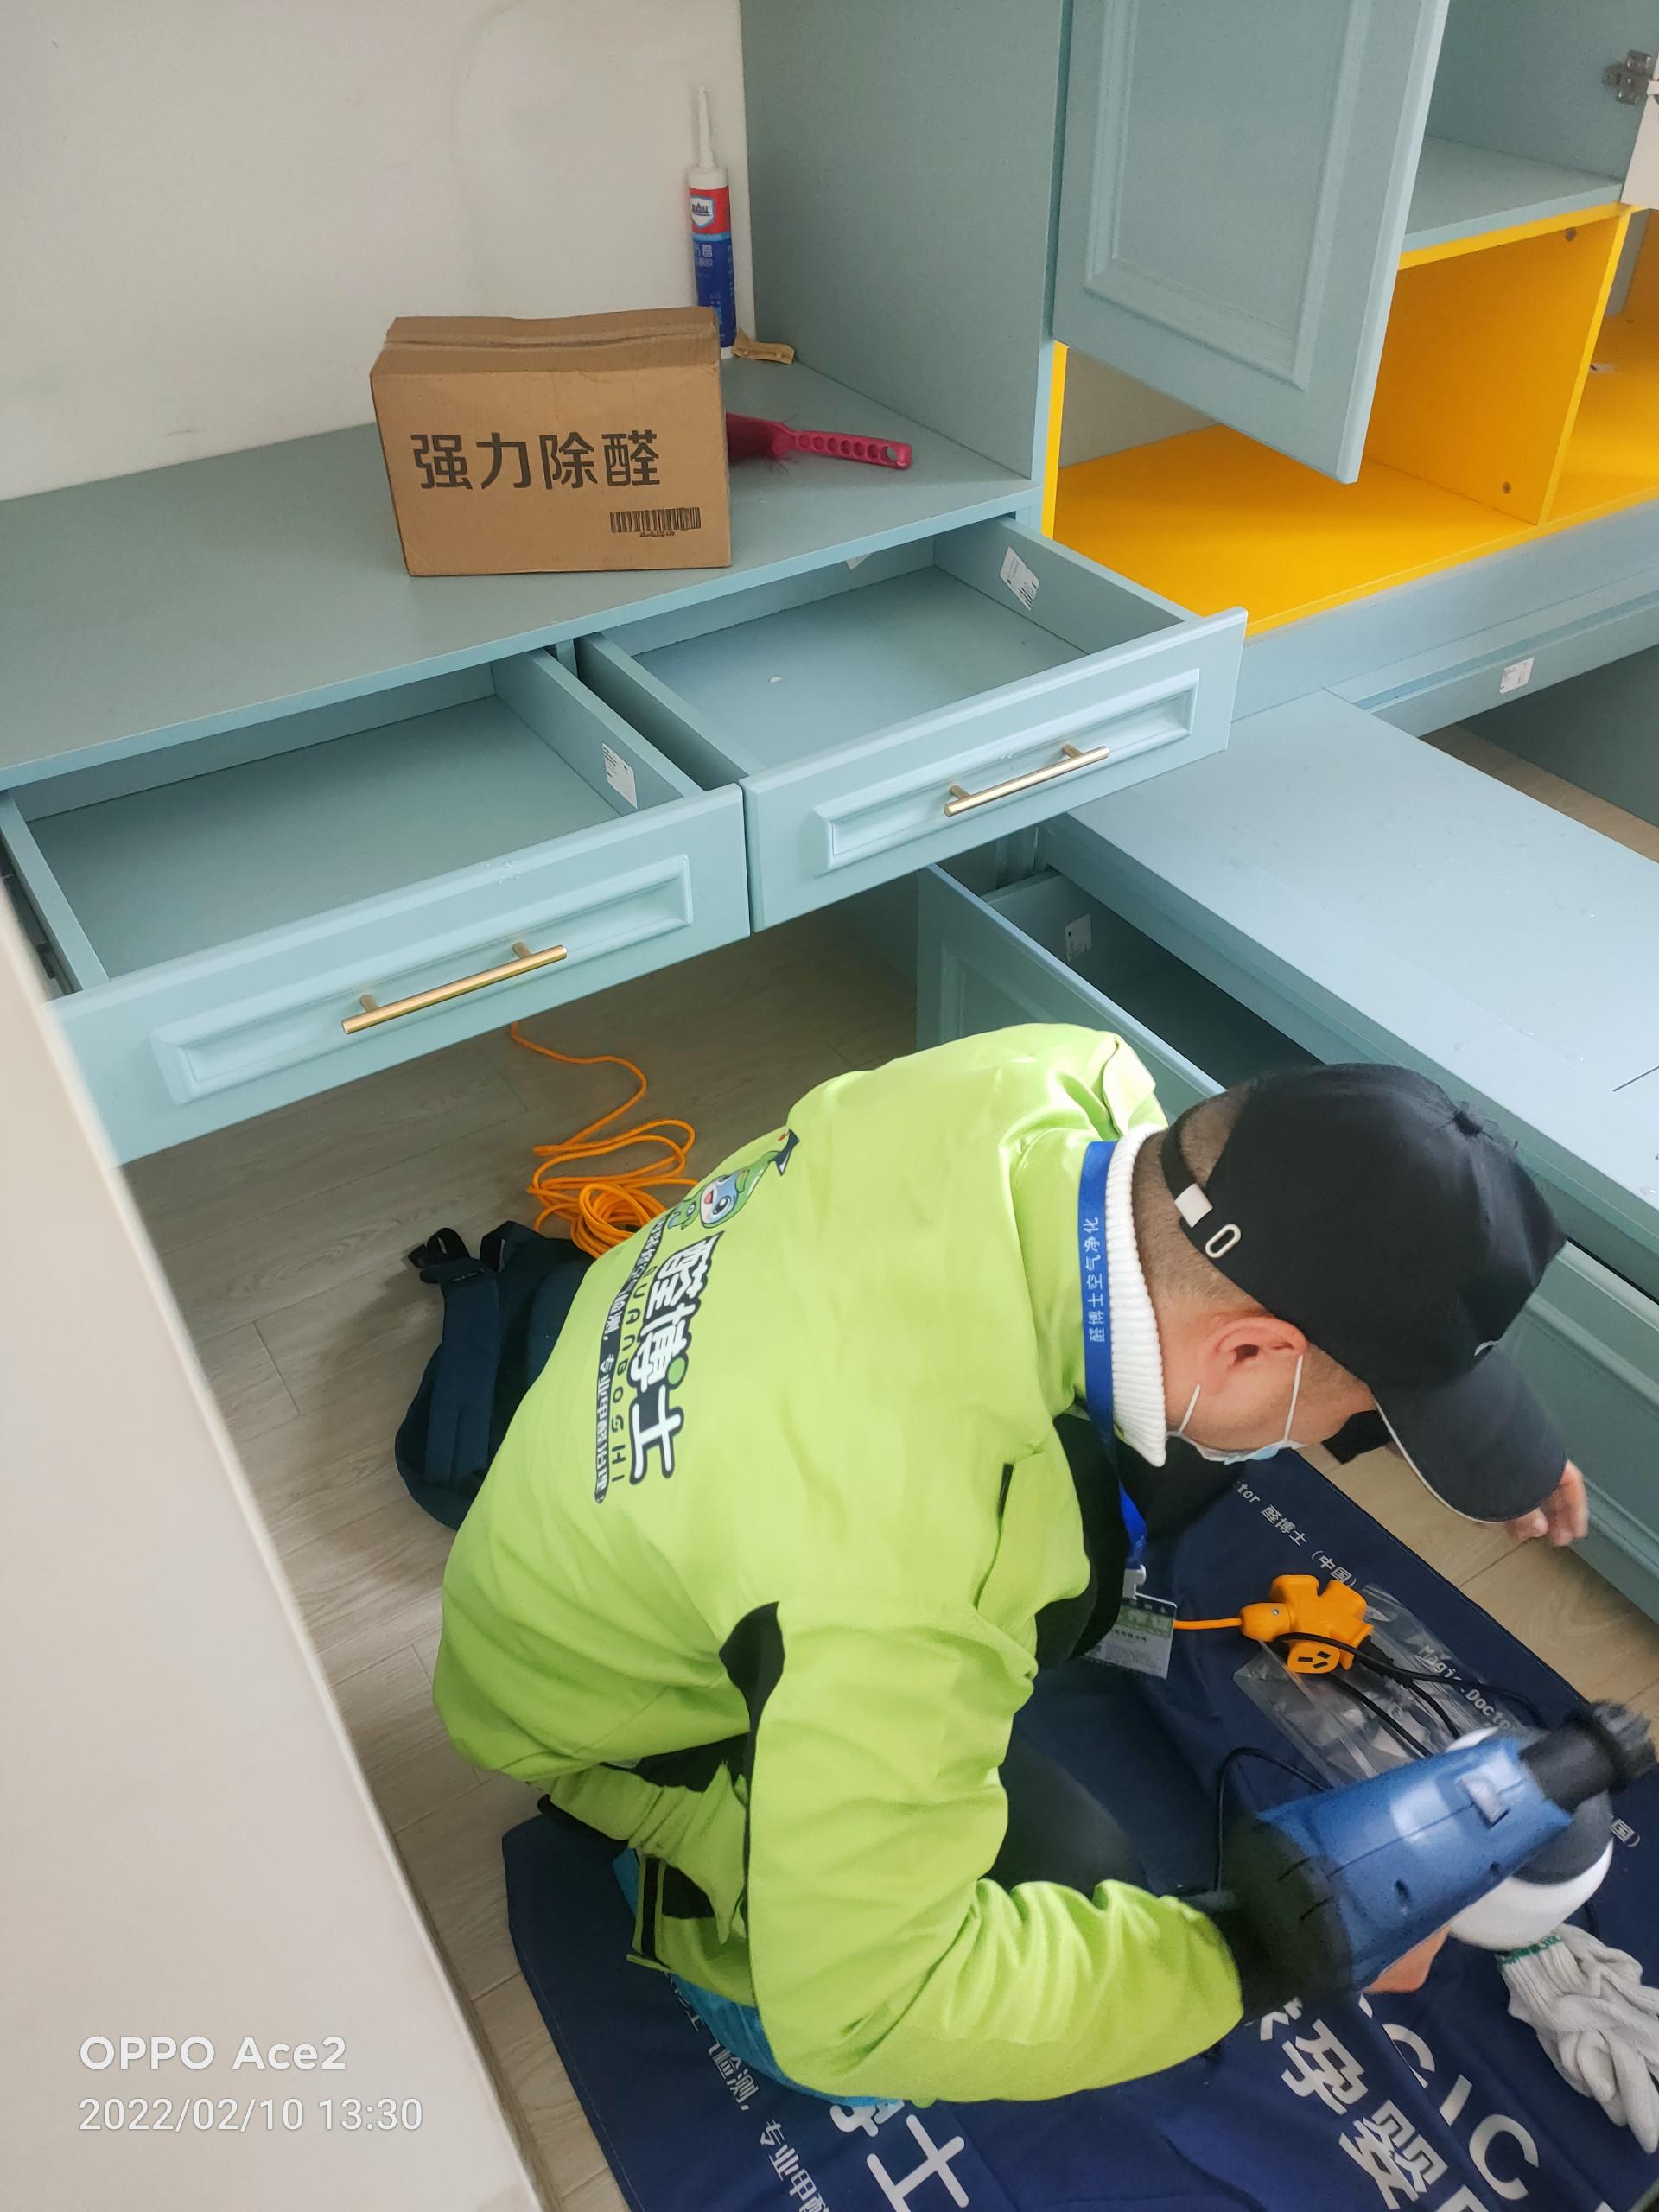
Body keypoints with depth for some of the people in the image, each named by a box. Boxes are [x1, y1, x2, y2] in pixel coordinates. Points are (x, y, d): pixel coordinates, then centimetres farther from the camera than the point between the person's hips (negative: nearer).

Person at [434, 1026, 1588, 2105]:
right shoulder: (902, 1594, -45)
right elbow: (860, 2018, -31)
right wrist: (1262, 1954, -26)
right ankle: (691, 1897, 8)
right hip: (615, 1696, -6)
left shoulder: (1047, 1077, -27)